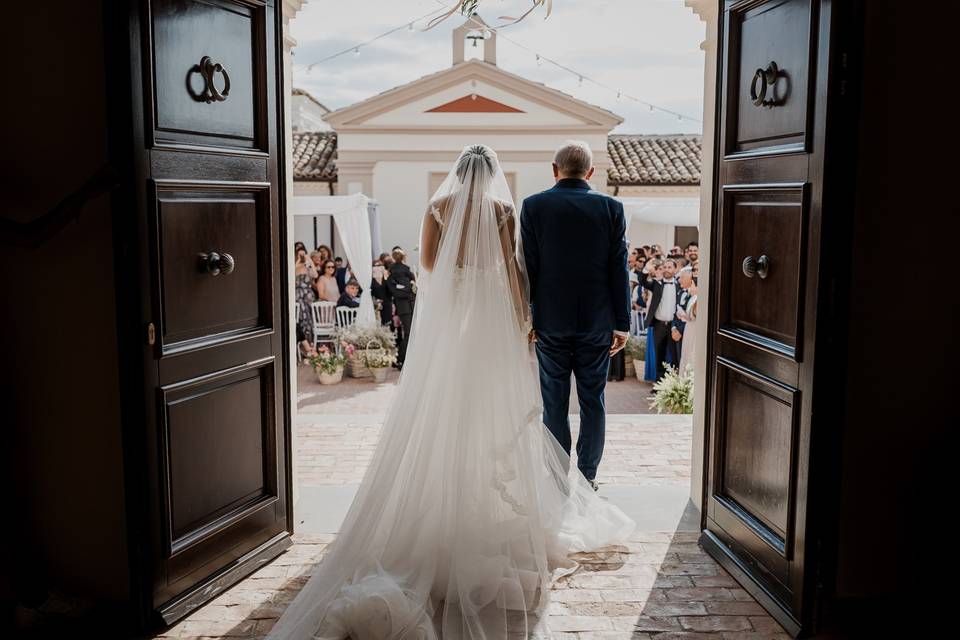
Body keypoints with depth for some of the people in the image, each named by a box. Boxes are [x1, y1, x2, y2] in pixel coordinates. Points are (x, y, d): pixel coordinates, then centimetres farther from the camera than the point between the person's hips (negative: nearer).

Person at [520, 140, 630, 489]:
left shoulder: (534, 206, -4)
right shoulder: (611, 207, -2)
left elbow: (527, 267, -4)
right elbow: (619, 270, -2)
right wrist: (621, 323, 3)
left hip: (550, 320, 0)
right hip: (596, 320, 1)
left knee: (554, 402, 8)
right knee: (593, 401, 10)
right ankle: (587, 476, 15)